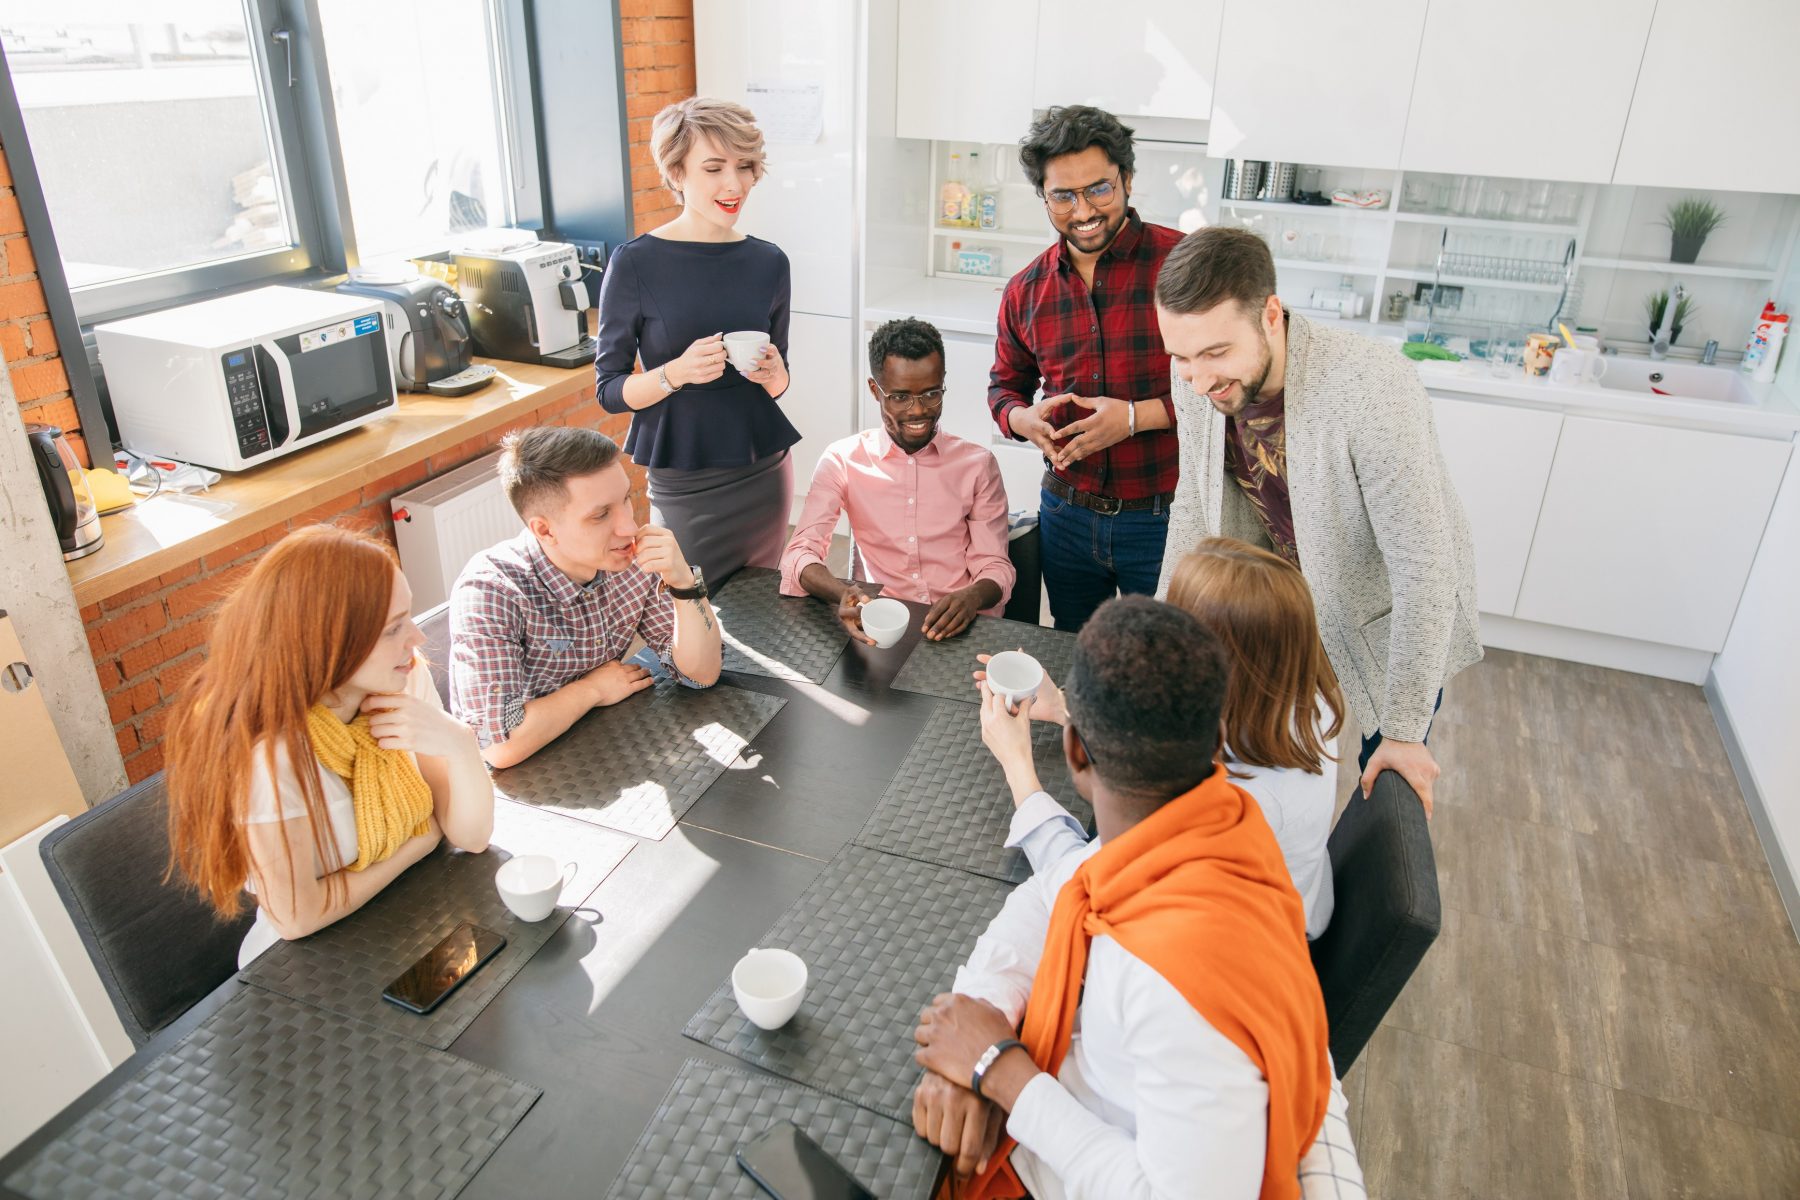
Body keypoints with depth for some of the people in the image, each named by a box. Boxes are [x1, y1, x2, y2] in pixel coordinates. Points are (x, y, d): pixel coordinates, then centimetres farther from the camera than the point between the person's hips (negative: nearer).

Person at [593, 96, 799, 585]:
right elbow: (610, 390, -7)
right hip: (683, 483, -4)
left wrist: (774, 374, -9)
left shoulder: (768, 262, 3)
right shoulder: (636, 263, -9)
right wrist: (675, 372, -24)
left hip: (764, 471, 4)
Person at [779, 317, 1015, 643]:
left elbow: (995, 567, 5)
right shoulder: (842, 460, 4)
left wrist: (975, 596, -20)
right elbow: (800, 554, -5)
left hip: (958, 629, 0)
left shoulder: (978, 464, 7)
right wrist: (841, 593, -28)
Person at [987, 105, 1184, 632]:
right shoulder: (1025, 291, 4)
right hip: (1067, 514, 4)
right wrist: (1024, 419, -7)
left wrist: (1138, 416, -21)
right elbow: (1005, 386, 17)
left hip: (1164, 517, -4)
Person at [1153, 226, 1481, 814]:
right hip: (1292, 599, 4)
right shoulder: (1197, 377, -20)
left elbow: (1424, 570, -32)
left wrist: (1404, 731, -26)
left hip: (1392, 616, -4)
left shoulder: (1372, 387, -38)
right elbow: (1197, 504, -3)